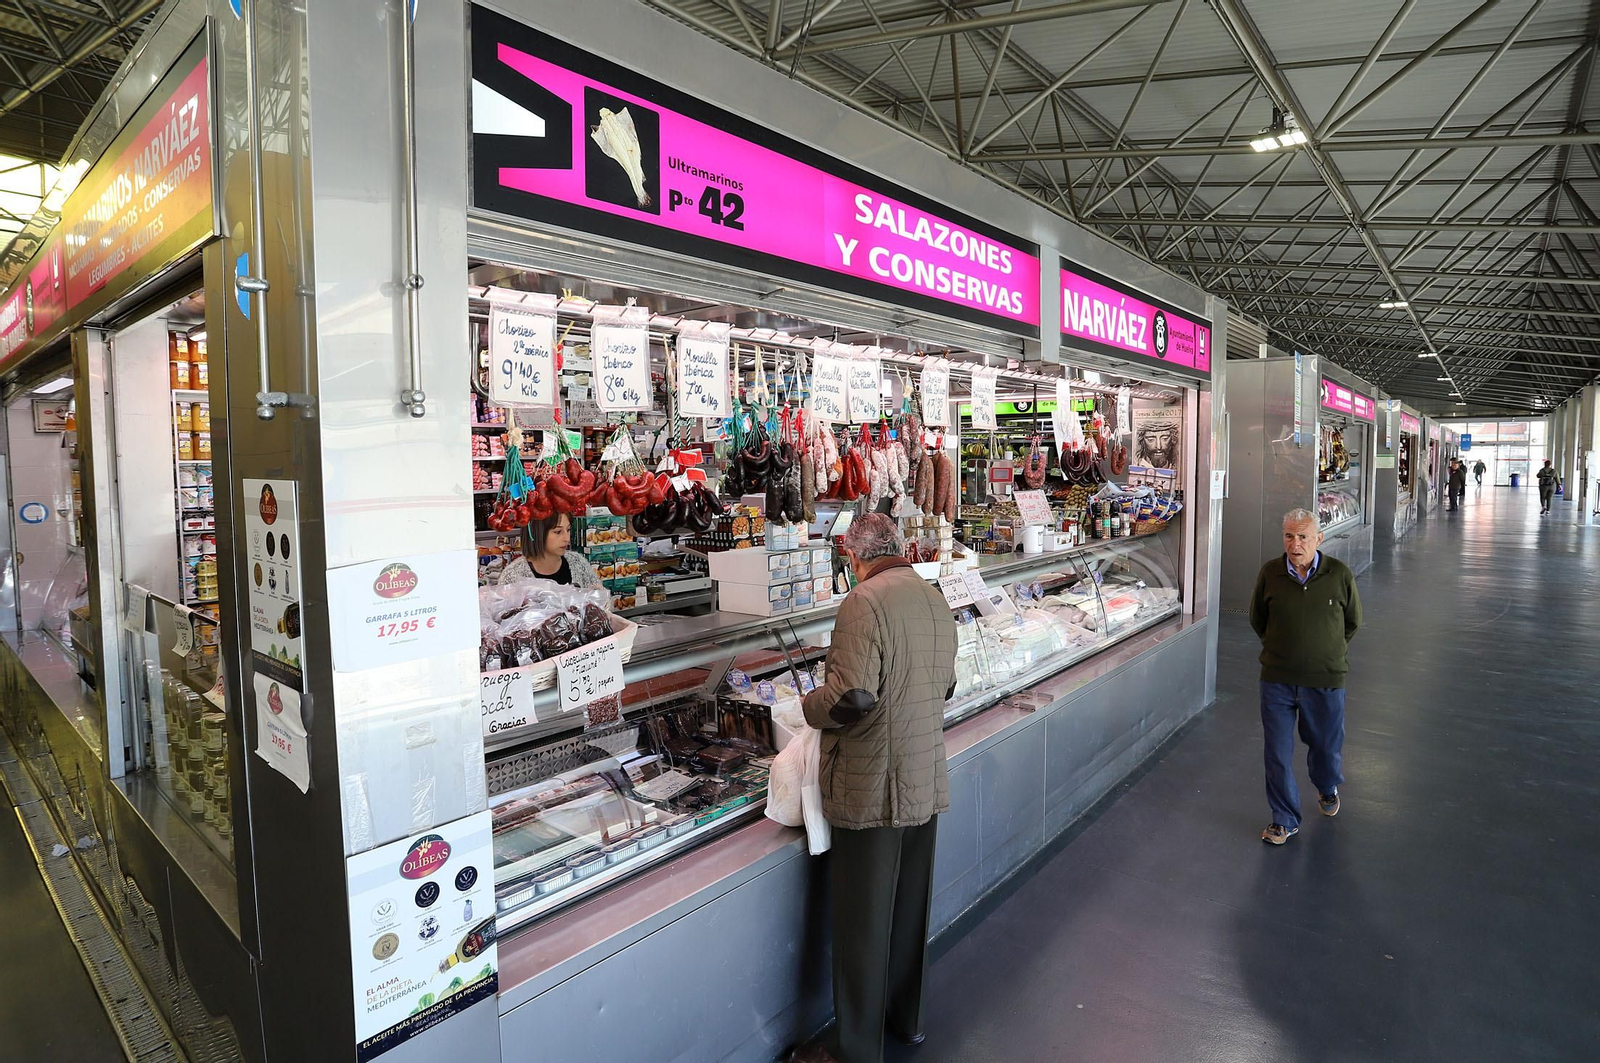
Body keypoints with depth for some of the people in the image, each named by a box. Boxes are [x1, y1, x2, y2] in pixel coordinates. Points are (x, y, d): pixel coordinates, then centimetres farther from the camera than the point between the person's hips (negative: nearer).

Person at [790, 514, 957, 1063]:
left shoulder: (864, 602, -20)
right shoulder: (934, 598, 5)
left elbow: (852, 696, -27)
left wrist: (810, 706, -8)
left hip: (871, 789, -8)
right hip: (926, 780, 8)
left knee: (862, 921, 7)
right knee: (911, 904, 22)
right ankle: (907, 1017, 40)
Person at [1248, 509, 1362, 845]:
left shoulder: (1340, 574, -8)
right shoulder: (1269, 573, -5)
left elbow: (1353, 622, 8)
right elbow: (1257, 619, 12)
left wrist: (1330, 654, 13)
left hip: (1325, 679, 0)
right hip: (1277, 679, 1)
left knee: (1326, 745, 17)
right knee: (1277, 753, 6)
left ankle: (1328, 788, 52)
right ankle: (1285, 820, 24)